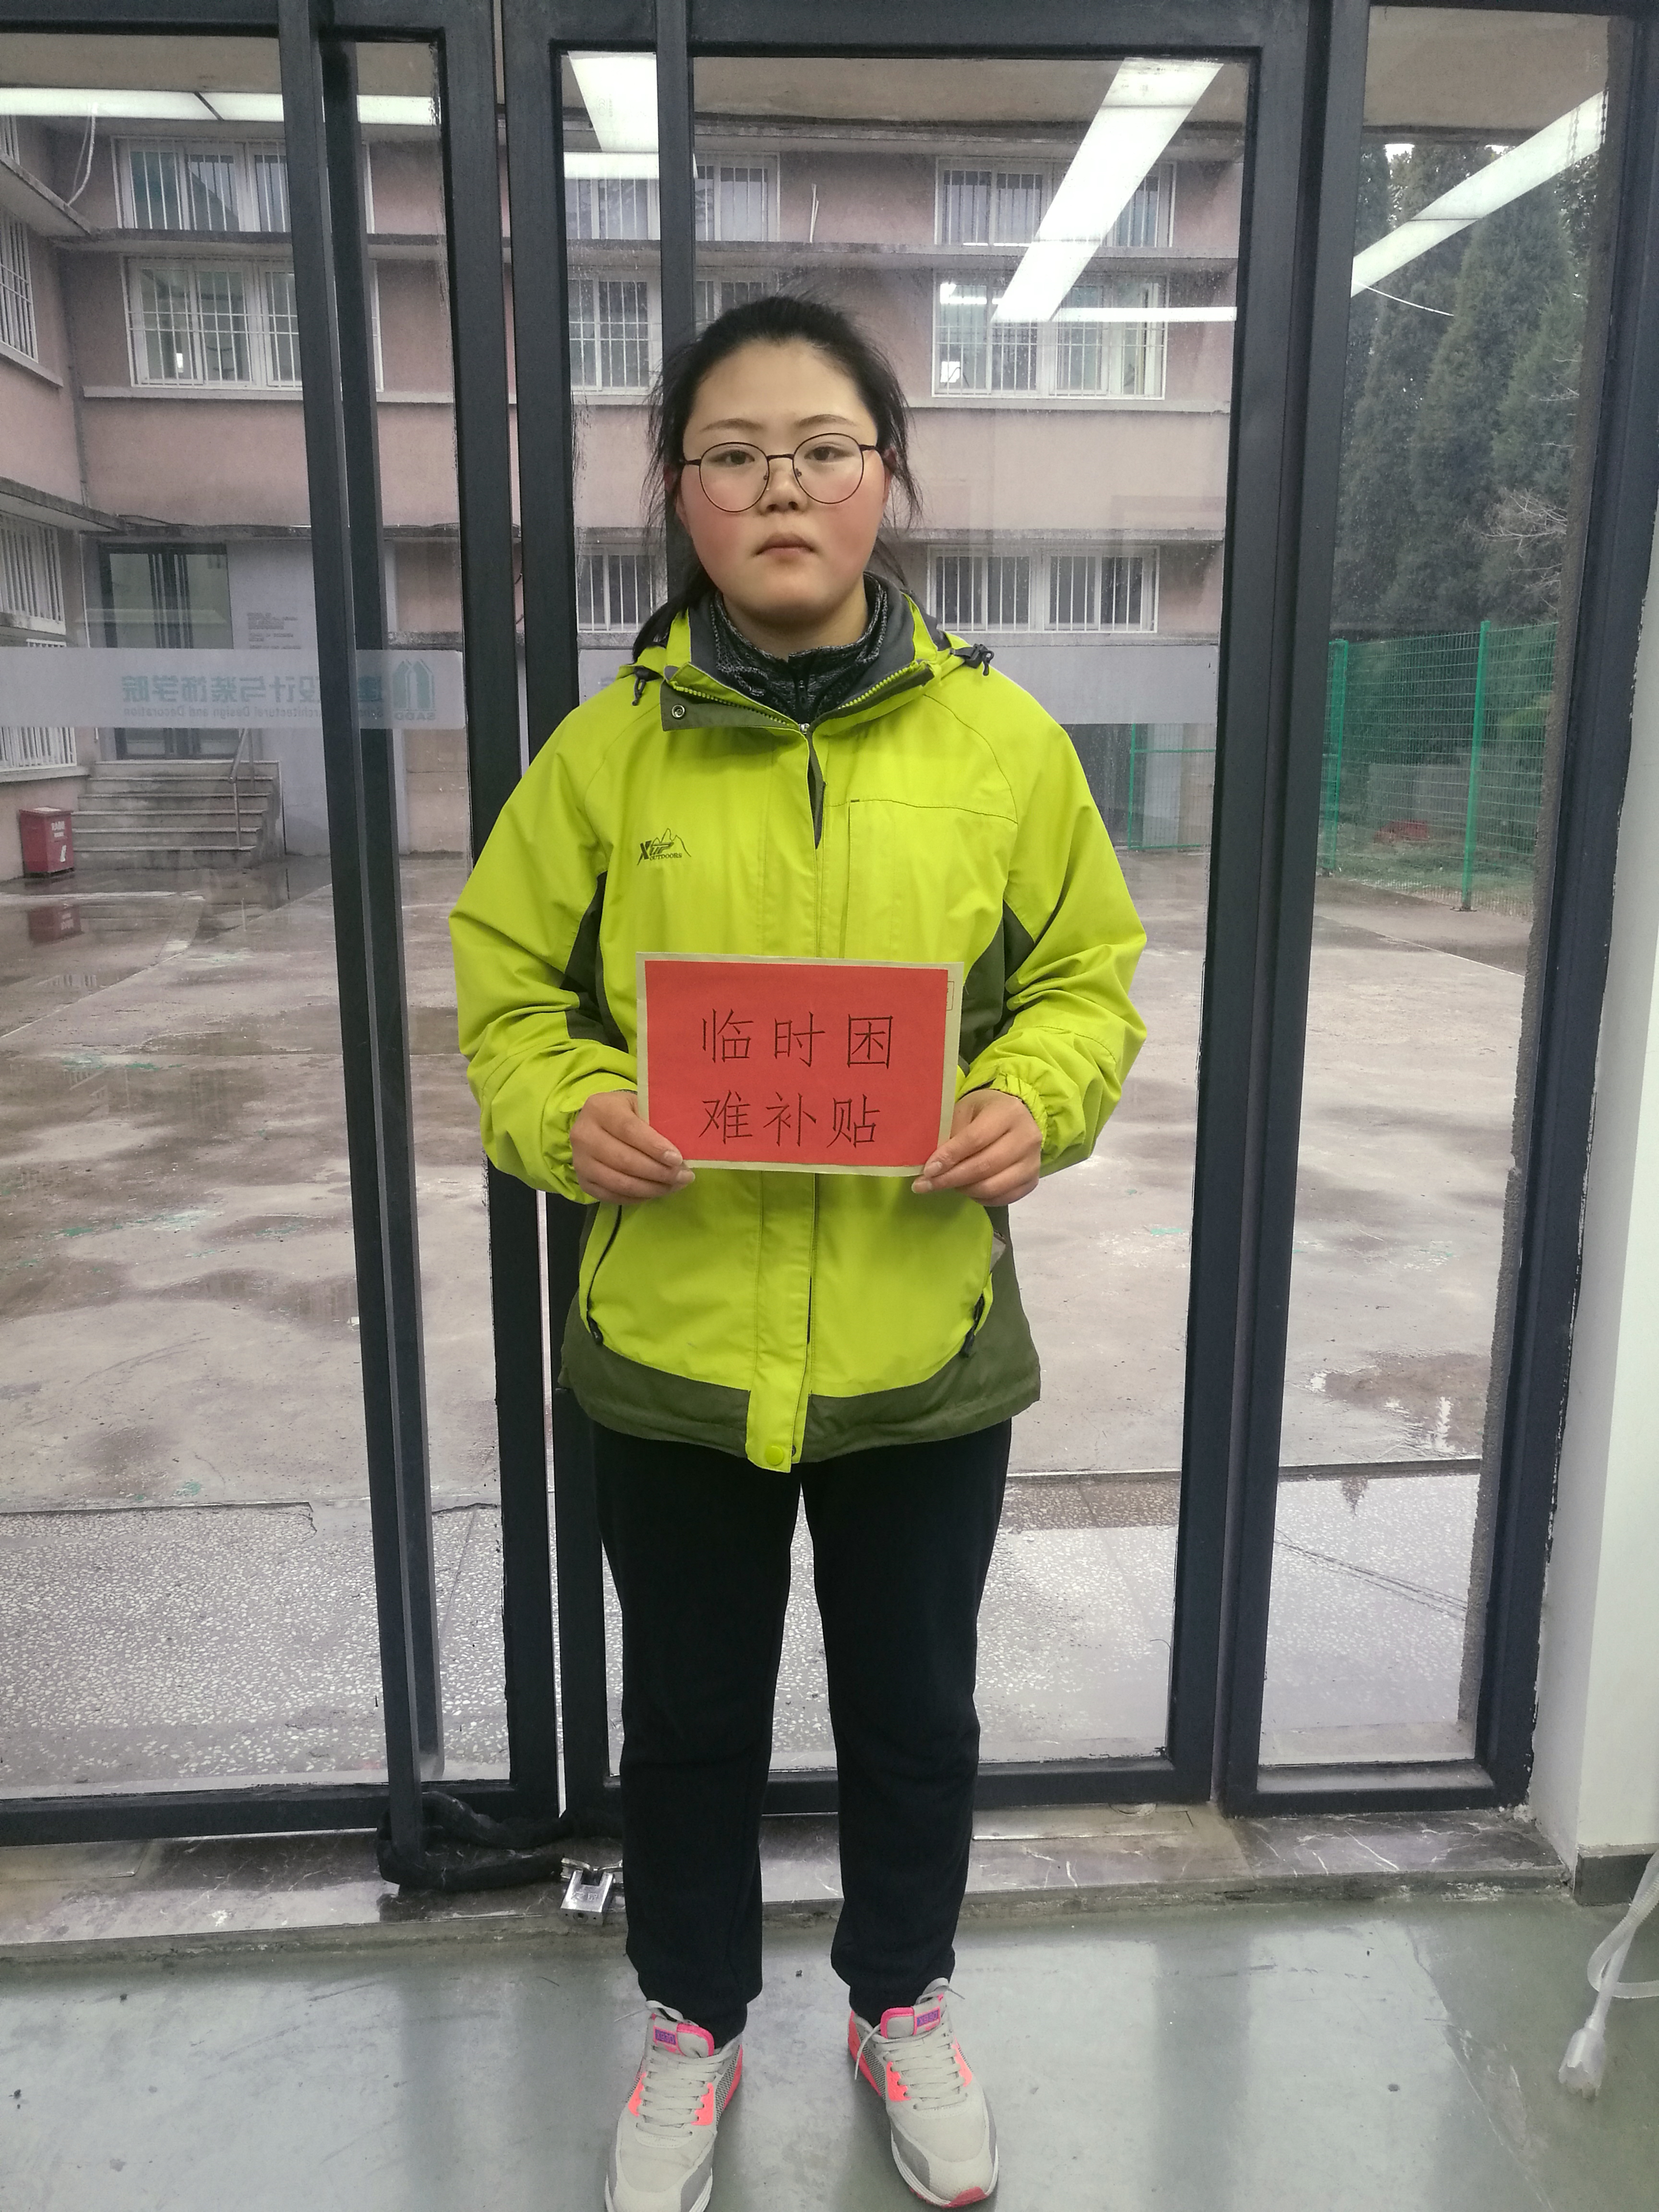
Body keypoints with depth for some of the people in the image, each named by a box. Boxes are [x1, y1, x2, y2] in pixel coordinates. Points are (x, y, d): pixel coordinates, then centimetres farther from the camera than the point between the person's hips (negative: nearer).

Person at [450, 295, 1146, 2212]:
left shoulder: (1003, 740, -3)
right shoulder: (609, 745, -4)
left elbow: (1086, 973, 5)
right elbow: (503, 978, 3)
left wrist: (1036, 1099, -15)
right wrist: (565, 1112, -17)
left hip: (923, 1341, 1)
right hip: (671, 1338, 0)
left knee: (913, 1708, 20)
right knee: (690, 1714, 20)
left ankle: (903, 2003, 51)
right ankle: (694, 2020, 49)